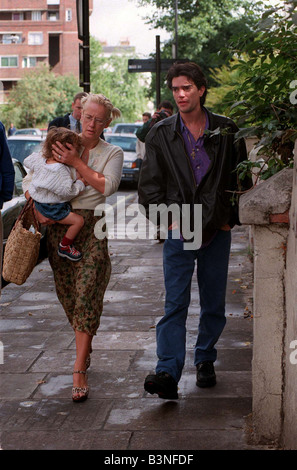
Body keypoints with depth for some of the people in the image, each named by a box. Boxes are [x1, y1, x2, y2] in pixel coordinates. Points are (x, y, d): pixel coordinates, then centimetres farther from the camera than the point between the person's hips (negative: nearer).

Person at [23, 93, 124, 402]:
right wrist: (37, 210, -9)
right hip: (59, 225, 3)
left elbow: (107, 185, -13)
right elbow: (29, 181, 8)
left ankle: (79, 371, -13)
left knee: (86, 295, -12)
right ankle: (85, 349, 34)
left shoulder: (113, 153, 5)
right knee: (66, 293, 9)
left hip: (92, 227, -3)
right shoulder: (61, 147, 9)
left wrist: (76, 162, -15)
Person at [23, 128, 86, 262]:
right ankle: (64, 247, 6)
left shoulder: (40, 159, -6)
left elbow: (27, 162, 14)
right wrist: (80, 183, -16)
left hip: (39, 202, 10)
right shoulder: (60, 170, -32)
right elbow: (67, 191, -31)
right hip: (51, 208, -10)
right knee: (78, 220, -9)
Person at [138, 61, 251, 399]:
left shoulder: (226, 132, 3)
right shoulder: (160, 135, 3)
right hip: (178, 232, -1)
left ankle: (205, 360, 28)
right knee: (175, 304, -7)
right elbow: (149, 184, 5)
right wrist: (166, 217, -4)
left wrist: (231, 217, 2)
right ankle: (168, 373, -11)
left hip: (217, 232, 1)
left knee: (213, 303, 10)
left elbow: (241, 178, 8)